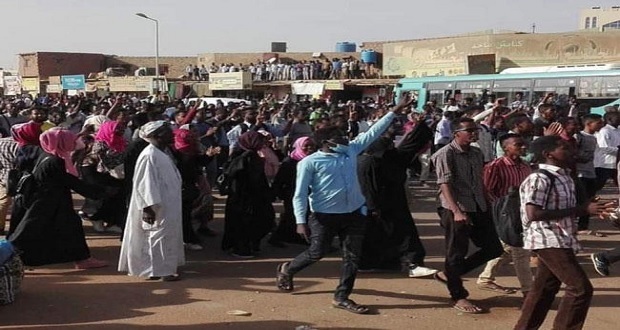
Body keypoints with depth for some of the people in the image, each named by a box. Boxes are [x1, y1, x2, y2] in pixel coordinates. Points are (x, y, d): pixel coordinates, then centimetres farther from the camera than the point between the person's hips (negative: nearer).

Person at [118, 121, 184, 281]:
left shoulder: (163, 153, 11)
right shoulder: (150, 156, -20)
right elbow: (146, 184, -22)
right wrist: (149, 208, -24)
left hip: (168, 206, 10)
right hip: (157, 208, -10)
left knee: (166, 235, 15)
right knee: (158, 236, -2)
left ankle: (165, 267, 24)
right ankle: (158, 270, 7)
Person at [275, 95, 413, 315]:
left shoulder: (351, 150, 8)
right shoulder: (310, 162, -9)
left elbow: (373, 132, 11)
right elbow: (300, 194, -11)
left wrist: (395, 111, 9)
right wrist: (301, 221, -19)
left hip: (354, 213, 6)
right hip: (324, 216, -5)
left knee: (353, 257, 5)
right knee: (317, 253, 4)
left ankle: (341, 297, 18)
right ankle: (287, 269, 33)